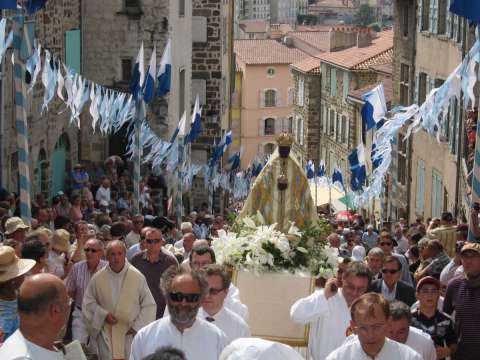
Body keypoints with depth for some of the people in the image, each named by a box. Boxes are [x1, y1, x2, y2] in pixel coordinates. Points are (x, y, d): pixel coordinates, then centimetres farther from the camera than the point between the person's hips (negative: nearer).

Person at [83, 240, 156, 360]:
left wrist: (138, 327, -7)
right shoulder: (97, 278, -3)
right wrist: (104, 314, -9)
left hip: (130, 334, -1)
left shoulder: (138, 277, -6)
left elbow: (149, 305, -1)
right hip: (106, 334, 1)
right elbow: (88, 303, 6)